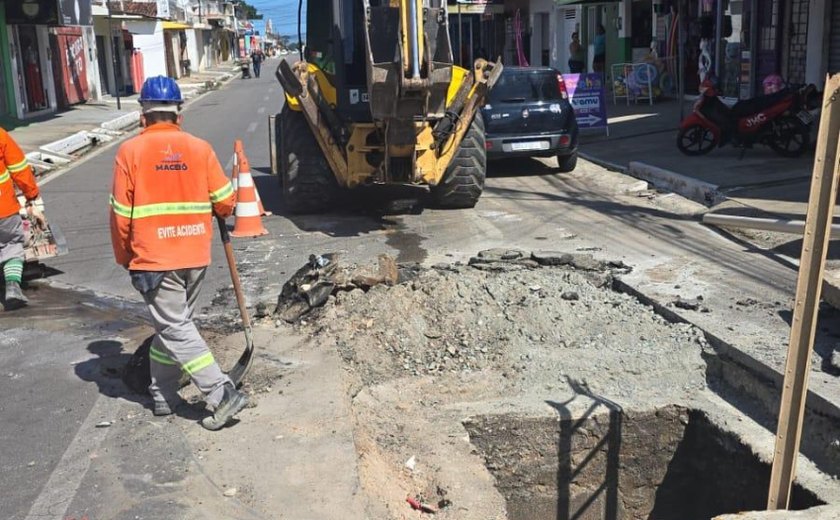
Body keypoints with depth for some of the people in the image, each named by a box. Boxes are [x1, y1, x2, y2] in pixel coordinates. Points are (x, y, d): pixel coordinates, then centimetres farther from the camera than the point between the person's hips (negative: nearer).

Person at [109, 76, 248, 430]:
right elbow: (225, 201, 0)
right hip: (196, 256, 4)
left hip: (153, 257, -4)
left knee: (175, 329, 0)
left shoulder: (130, 151, -7)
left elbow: (121, 213, -5)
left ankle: (222, 395, -7)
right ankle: (163, 394, 27)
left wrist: (125, 257, 10)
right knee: (175, 322, 18)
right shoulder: (199, 148, -1)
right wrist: (217, 216, 24)